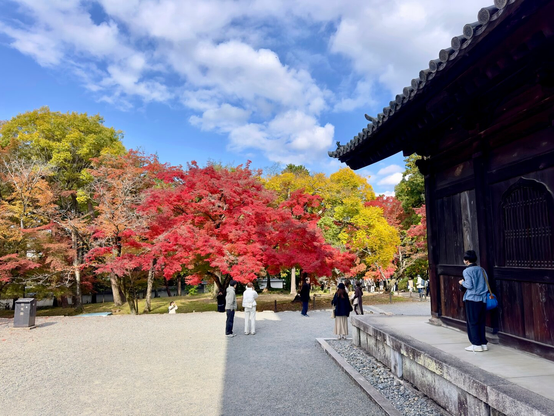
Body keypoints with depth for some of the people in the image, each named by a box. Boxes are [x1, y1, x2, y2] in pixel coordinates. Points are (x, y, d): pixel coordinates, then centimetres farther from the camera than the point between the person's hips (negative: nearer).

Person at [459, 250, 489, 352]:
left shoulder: (467, 271, -10)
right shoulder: (481, 269, 9)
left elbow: (469, 285, -16)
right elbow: (486, 284, 10)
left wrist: (462, 283, 2)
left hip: (472, 299, -6)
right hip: (483, 299, 6)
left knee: (472, 322, 1)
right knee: (481, 322, 13)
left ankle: (477, 344, 3)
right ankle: (484, 343, 16)